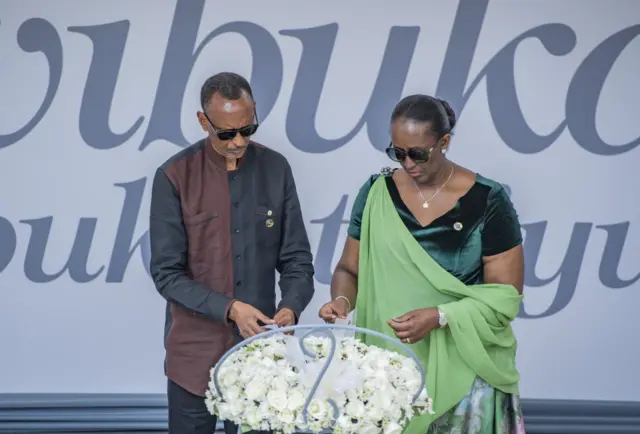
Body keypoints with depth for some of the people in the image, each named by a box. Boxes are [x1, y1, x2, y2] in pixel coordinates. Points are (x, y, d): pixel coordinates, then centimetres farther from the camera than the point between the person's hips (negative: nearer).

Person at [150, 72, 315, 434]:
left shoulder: (275, 169, 0)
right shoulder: (175, 177, -8)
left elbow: (297, 258, 3)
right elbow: (167, 273, -9)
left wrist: (291, 307, -16)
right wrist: (230, 309, -20)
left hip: (260, 352, 2)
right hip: (195, 354, -2)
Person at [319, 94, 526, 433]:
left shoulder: (487, 201, -8)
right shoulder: (377, 193, 1)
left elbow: (505, 294, -9)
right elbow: (349, 268, 8)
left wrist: (439, 316, -21)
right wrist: (342, 300, -14)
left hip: (462, 368, -2)